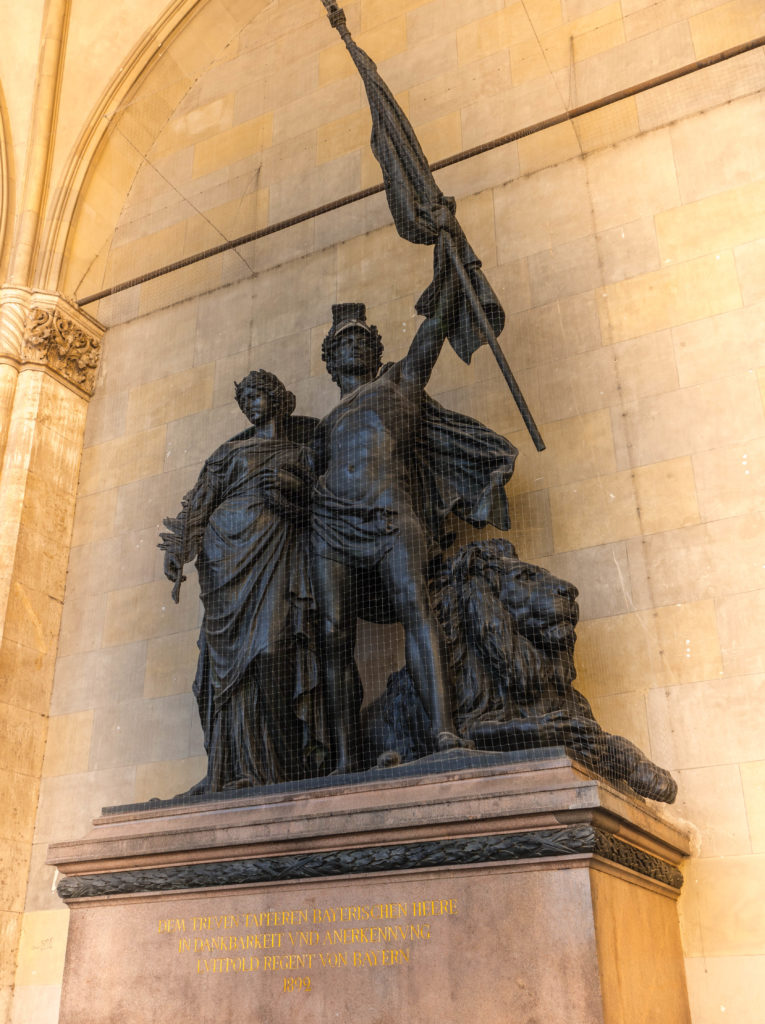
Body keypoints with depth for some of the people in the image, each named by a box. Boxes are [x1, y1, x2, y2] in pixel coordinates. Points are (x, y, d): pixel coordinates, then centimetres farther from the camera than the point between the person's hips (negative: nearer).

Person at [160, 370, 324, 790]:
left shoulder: (302, 454, 22)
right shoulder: (230, 451, 24)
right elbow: (199, 503, 12)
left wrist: (289, 492, -9)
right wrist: (178, 549, -4)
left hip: (276, 556, -1)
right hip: (228, 555, 2)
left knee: (270, 646, -19)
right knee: (230, 653, -10)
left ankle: (270, 766, -20)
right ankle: (235, 768, -11)